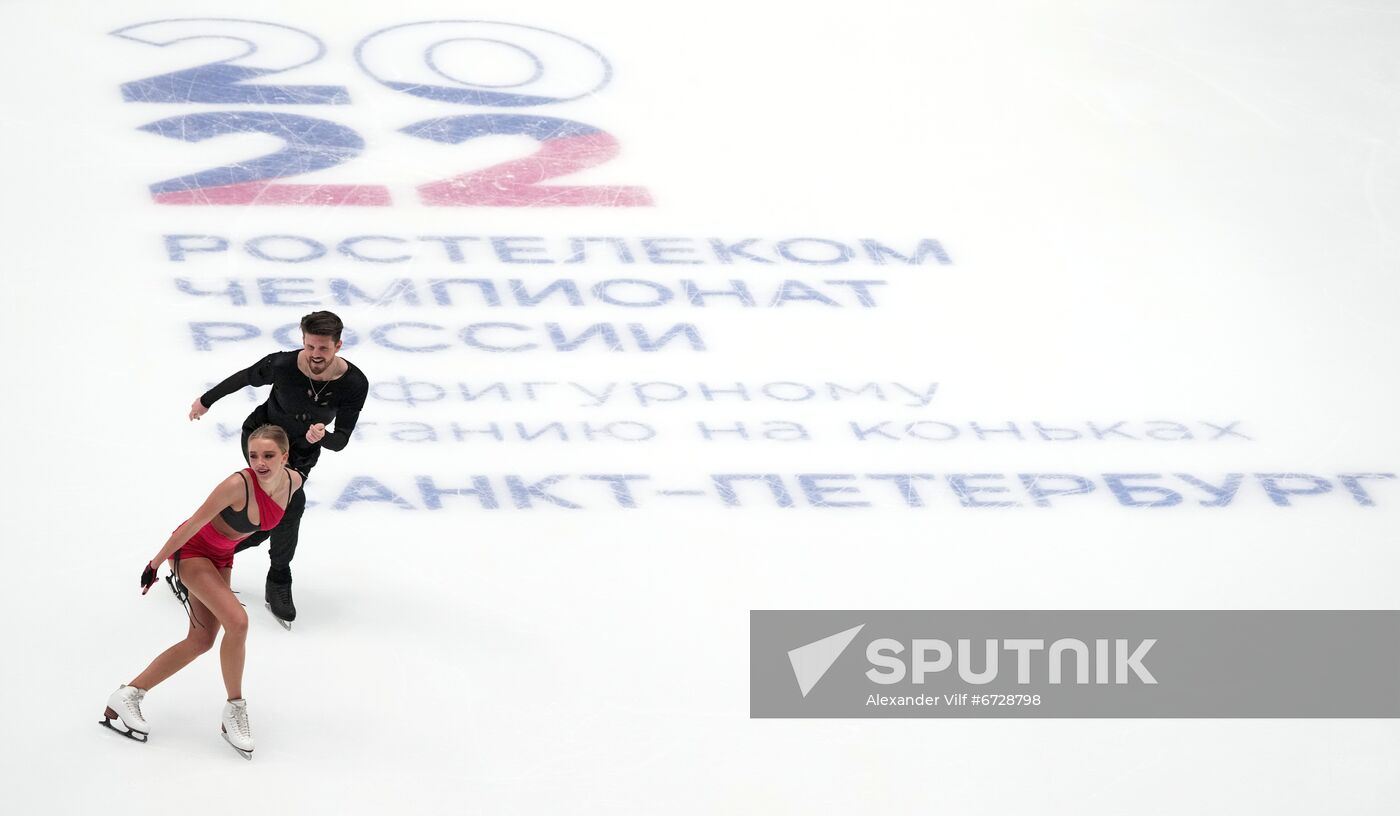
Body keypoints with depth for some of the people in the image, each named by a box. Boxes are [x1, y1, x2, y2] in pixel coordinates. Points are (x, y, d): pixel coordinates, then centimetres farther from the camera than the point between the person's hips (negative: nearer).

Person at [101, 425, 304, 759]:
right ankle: (234, 711, -9)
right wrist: (154, 564, -16)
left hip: (220, 556, 8)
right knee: (237, 621, -23)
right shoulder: (238, 485, -34)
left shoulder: (293, 481, -14)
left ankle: (129, 695, 15)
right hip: (192, 549, -8)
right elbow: (194, 524, -24)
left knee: (201, 641, 5)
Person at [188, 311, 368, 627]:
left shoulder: (354, 384, -26)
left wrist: (322, 437, -46)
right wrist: (206, 400, 5)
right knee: (291, 502, -23)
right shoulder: (282, 366, -30)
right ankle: (279, 582, -5)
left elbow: (341, 440, -22)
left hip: (302, 453, 3)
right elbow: (244, 378, -9)